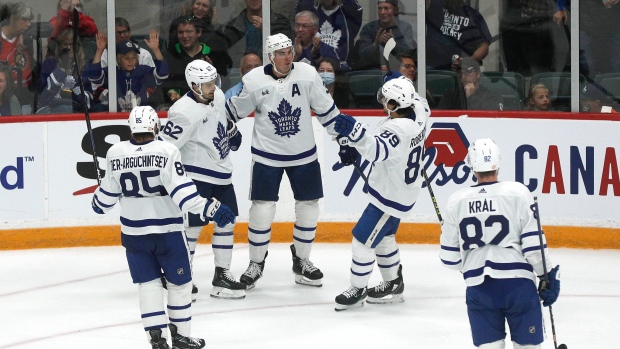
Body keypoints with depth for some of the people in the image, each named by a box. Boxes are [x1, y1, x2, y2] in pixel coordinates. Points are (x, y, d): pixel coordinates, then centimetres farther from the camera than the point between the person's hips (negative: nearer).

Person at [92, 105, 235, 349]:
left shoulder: (116, 154, -3)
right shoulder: (166, 152, -15)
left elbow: (109, 192, 8)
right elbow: (181, 190, -20)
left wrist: (99, 204, 30)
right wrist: (211, 209, -19)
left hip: (133, 232, 3)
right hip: (166, 229, -3)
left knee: (148, 283, 12)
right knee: (179, 282, 12)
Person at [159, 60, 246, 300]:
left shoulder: (217, 96, 2)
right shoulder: (184, 112, -24)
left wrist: (232, 132, 31)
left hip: (222, 173, 9)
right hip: (197, 176, -9)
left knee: (227, 222, 11)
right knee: (193, 226, -7)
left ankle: (222, 275, 20)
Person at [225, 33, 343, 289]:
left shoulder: (307, 74, -10)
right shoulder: (254, 81, -13)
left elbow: (326, 109, -1)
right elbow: (233, 111, 1)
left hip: (304, 154, 2)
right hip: (267, 155, -2)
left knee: (308, 206, 6)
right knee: (262, 210, -5)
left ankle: (301, 260, 25)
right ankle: (256, 264, 12)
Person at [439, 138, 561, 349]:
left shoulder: (456, 202, 5)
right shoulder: (518, 193, -3)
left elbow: (450, 257, 10)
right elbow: (533, 243, -6)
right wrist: (548, 276, 5)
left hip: (478, 286, 2)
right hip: (517, 283, -2)